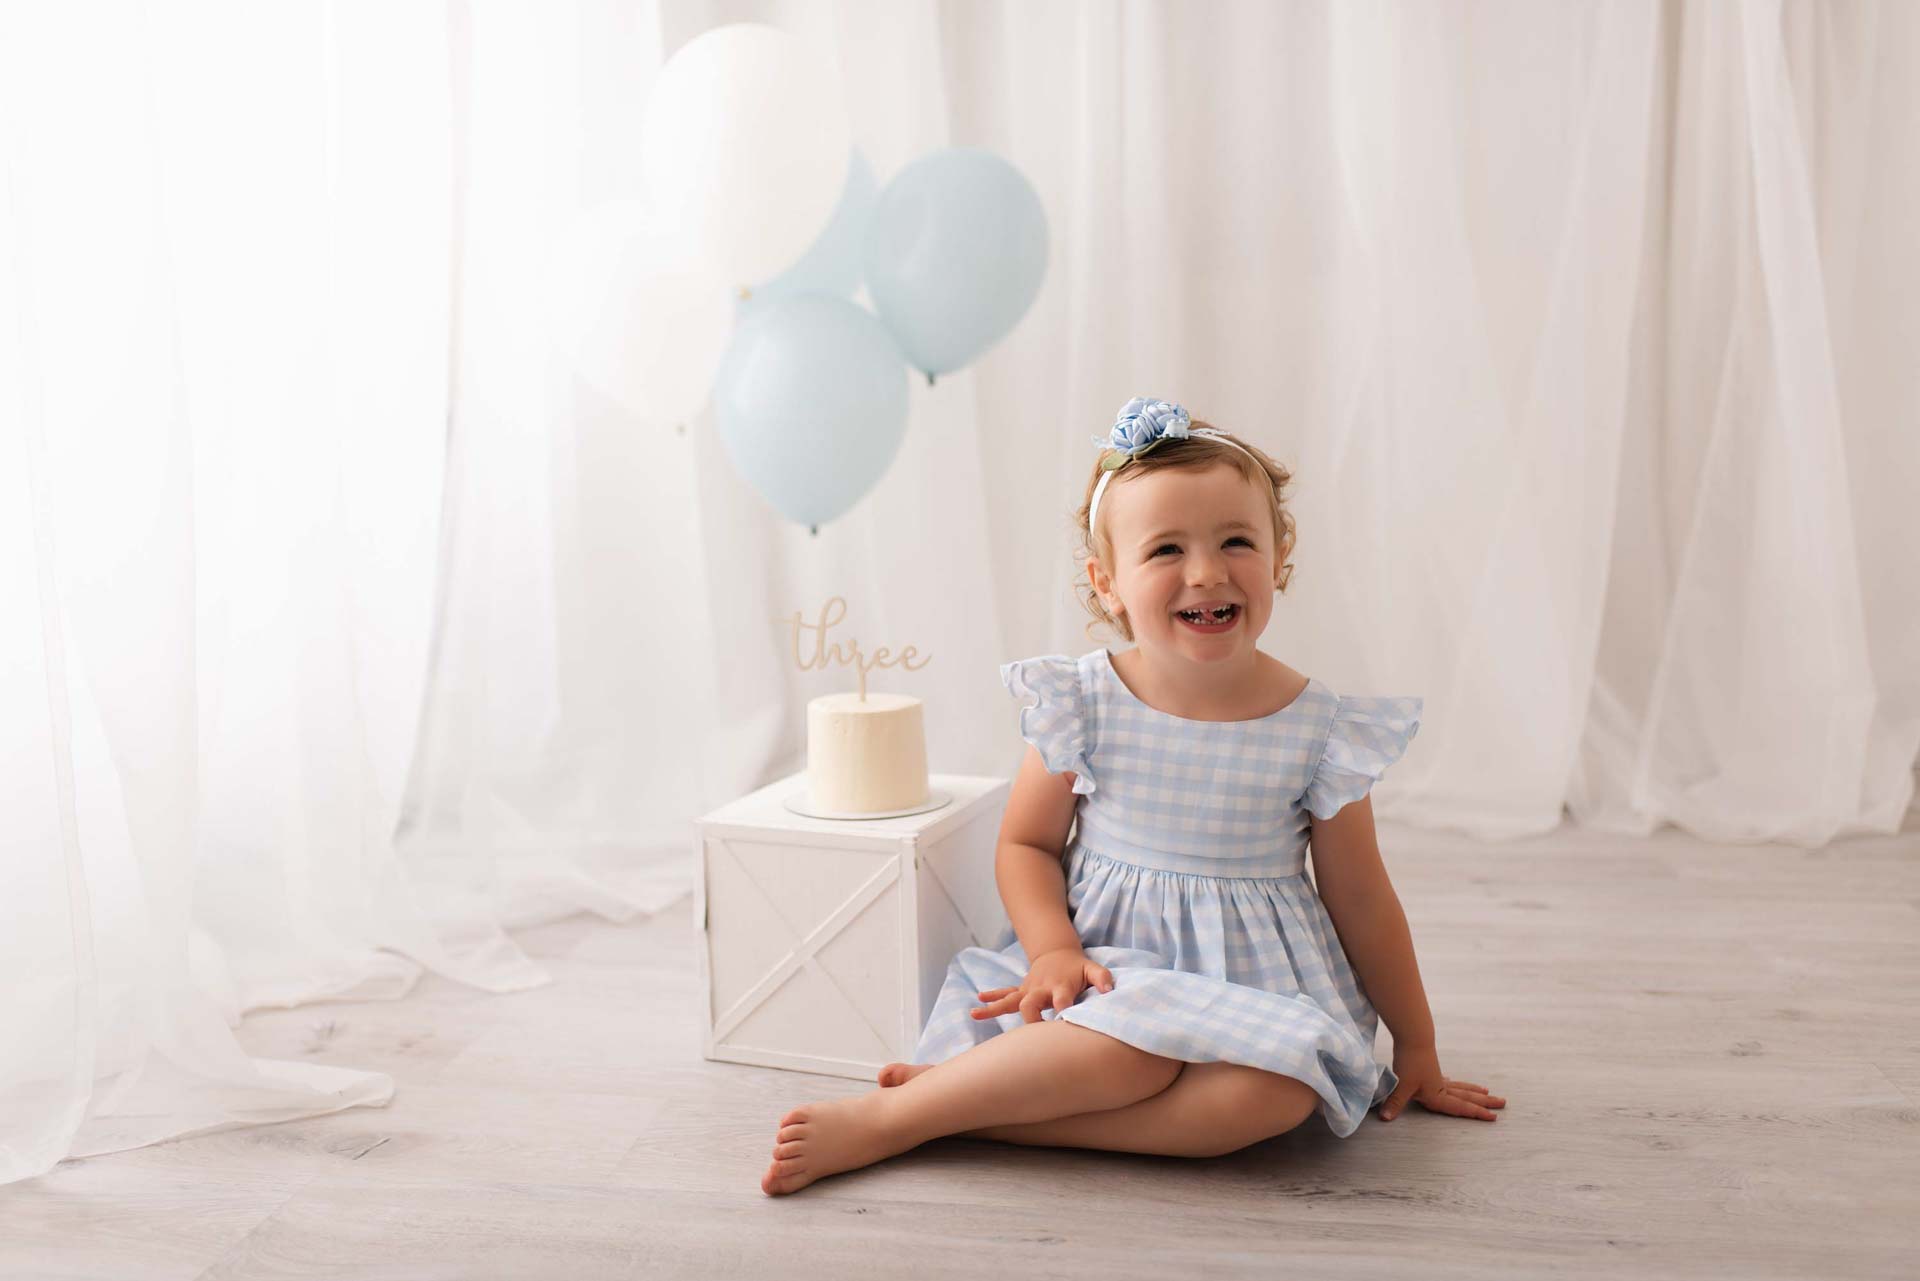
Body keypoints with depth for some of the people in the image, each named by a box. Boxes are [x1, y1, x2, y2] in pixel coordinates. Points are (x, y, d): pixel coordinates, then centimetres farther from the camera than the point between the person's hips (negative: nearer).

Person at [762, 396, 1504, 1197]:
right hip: (1108, 969, -1)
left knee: (1274, 1094, -33)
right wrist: (1052, 950, -15)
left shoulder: (1319, 731, -5)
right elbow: (1026, 843, 4)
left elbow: (1362, 903, 5)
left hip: (1254, 984, 2)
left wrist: (1417, 1050, 13)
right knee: (1134, 1050, -36)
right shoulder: (1084, 704, -5)